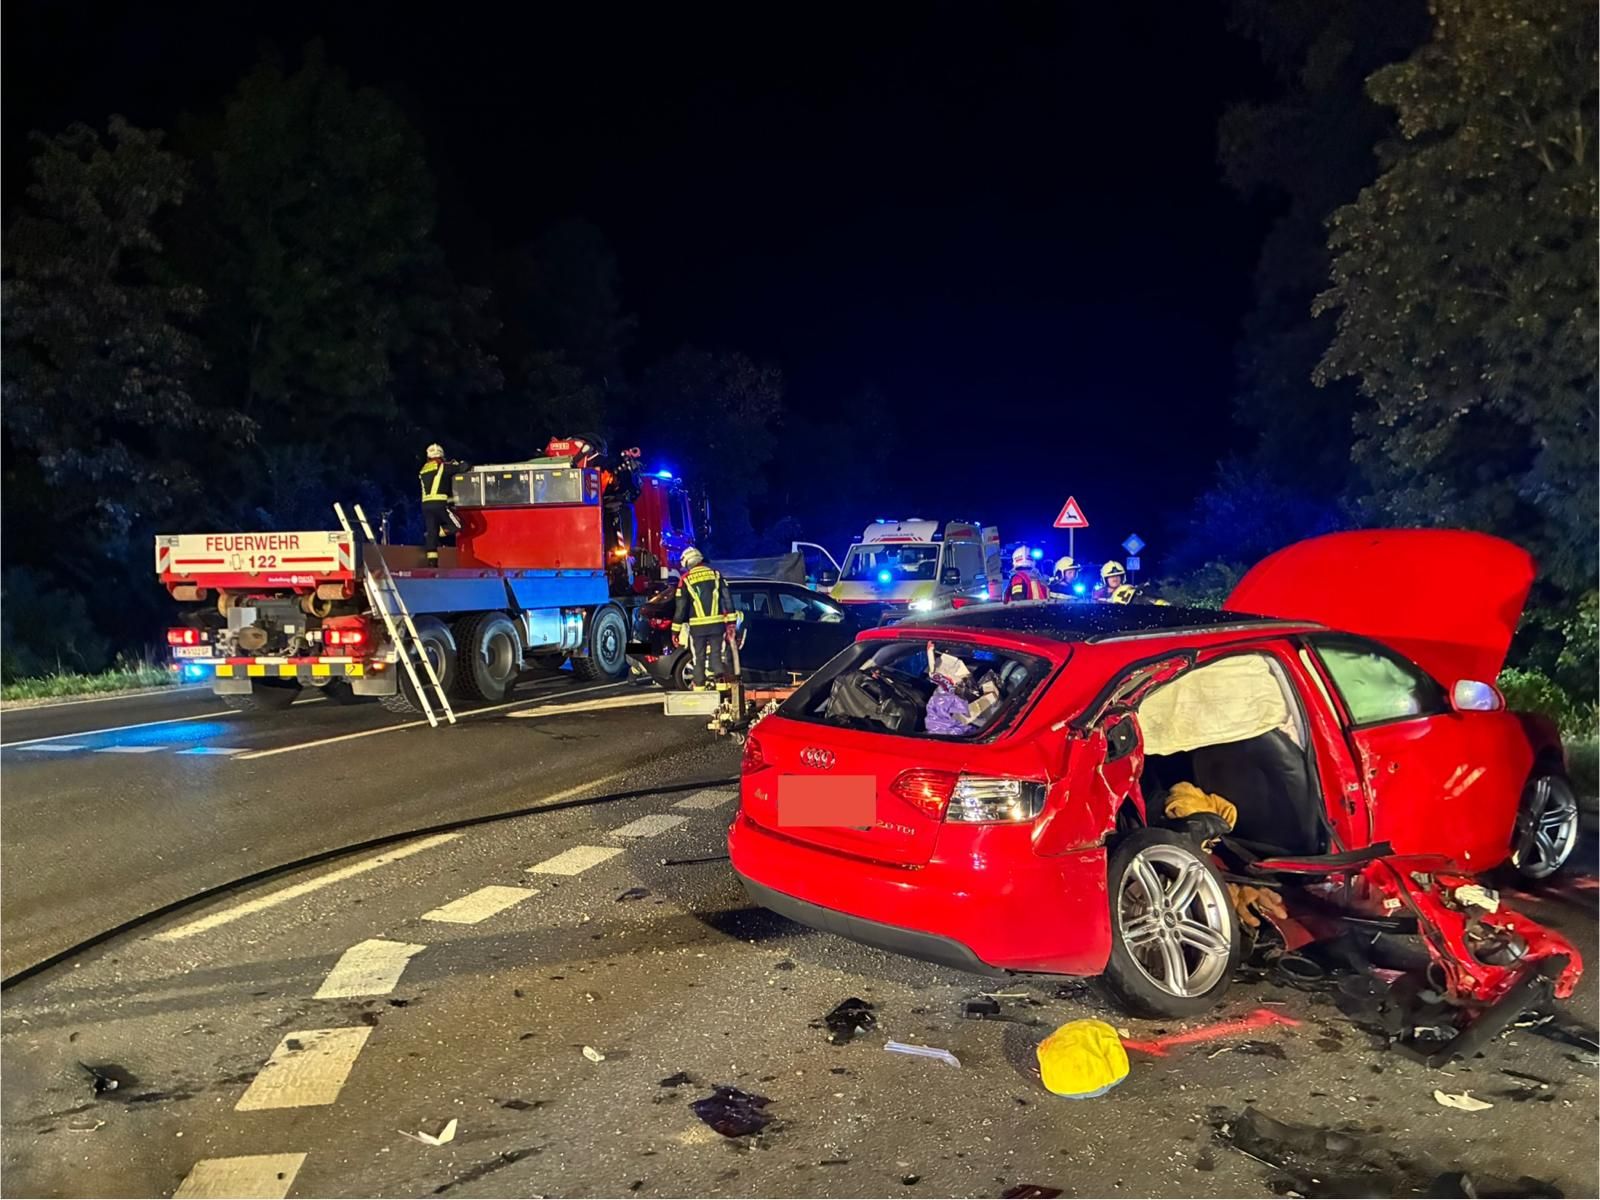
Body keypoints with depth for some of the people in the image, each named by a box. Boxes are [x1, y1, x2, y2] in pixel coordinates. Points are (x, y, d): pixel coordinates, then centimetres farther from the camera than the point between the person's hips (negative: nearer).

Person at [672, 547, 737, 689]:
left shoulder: (685, 579, 0)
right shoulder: (715, 574, 7)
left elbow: (681, 607, 0)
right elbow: (726, 599, 4)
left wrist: (675, 630, 4)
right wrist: (730, 622, 6)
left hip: (697, 626, -2)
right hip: (716, 623, 2)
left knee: (698, 658, 7)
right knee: (716, 655, 7)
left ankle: (699, 688, 7)